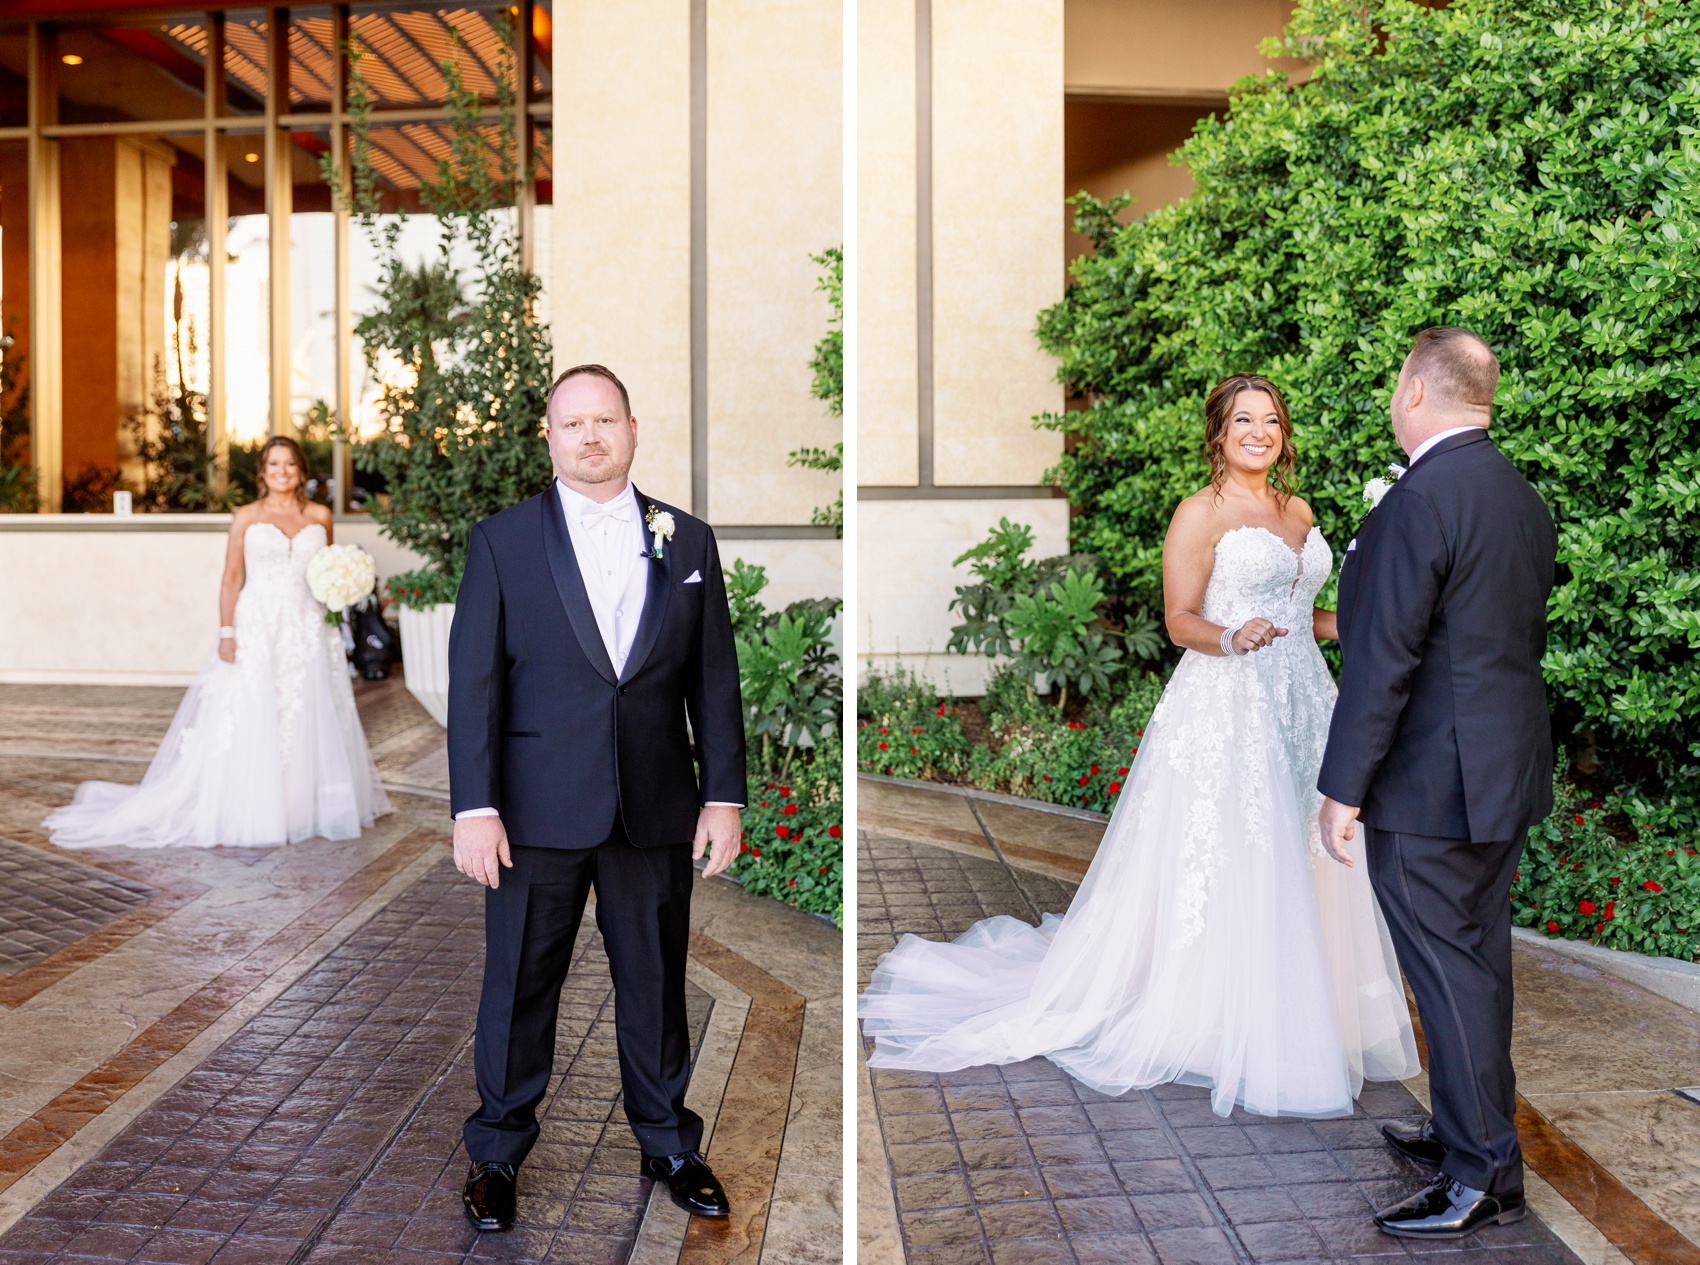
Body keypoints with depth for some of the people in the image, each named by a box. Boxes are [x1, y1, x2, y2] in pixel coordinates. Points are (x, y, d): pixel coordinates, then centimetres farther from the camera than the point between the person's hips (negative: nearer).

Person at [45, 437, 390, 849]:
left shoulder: (320, 516, 8)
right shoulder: (246, 517, 2)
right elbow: (231, 578, 0)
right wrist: (226, 633, -7)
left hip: (308, 630, 2)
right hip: (257, 629, -2)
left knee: (311, 725, 4)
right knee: (250, 724, -2)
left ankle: (309, 808, 15)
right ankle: (250, 812, 7)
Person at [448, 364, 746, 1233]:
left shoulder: (689, 542, 6)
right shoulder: (502, 541, 1)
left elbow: (714, 681, 6)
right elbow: (472, 683, -3)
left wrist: (724, 795, 1)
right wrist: (474, 807, -9)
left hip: (656, 809, 2)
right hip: (537, 809, -1)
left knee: (656, 984, 14)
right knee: (519, 988, 11)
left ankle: (668, 1144, 34)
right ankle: (497, 1152, 31)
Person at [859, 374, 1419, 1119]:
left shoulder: (1297, 511, 16)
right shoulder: (1201, 513, -5)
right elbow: (1181, 620, -11)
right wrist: (1231, 639, -30)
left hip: (1302, 703, 7)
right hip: (1226, 707, -7)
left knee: (1299, 876, 9)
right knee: (1225, 873, -5)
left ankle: (1293, 1028, 23)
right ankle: (1219, 1035, 9)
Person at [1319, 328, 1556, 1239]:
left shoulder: (1419, 503, -19)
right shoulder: (1524, 499, 9)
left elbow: (1384, 661, -21)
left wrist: (1344, 788, -16)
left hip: (1430, 784, -9)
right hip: (1506, 778, 9)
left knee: (1450, 973, 0)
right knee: (1478, 961, 18)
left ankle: (1485, 1176, 11)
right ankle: (1467, 1133, 33)